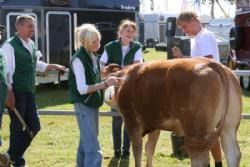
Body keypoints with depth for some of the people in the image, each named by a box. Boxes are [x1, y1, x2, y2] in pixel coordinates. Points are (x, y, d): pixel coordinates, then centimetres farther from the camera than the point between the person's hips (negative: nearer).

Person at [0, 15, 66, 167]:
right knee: (17, 128, 1)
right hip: (16, 93, -8)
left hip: (29, 92, 8)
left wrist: (53, 66, 18)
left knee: (34, 125, 9)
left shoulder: (32, 45, 12)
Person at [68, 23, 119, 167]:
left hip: (93, 104, 9)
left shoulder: (94, 57, 9)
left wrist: (109, 84, 4)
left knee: (87, 142, 19)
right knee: (93, 148, -12)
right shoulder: (78, 59, -17)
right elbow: (82, 89, -22)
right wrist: (105, 84, -26)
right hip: (83, 105, -9)